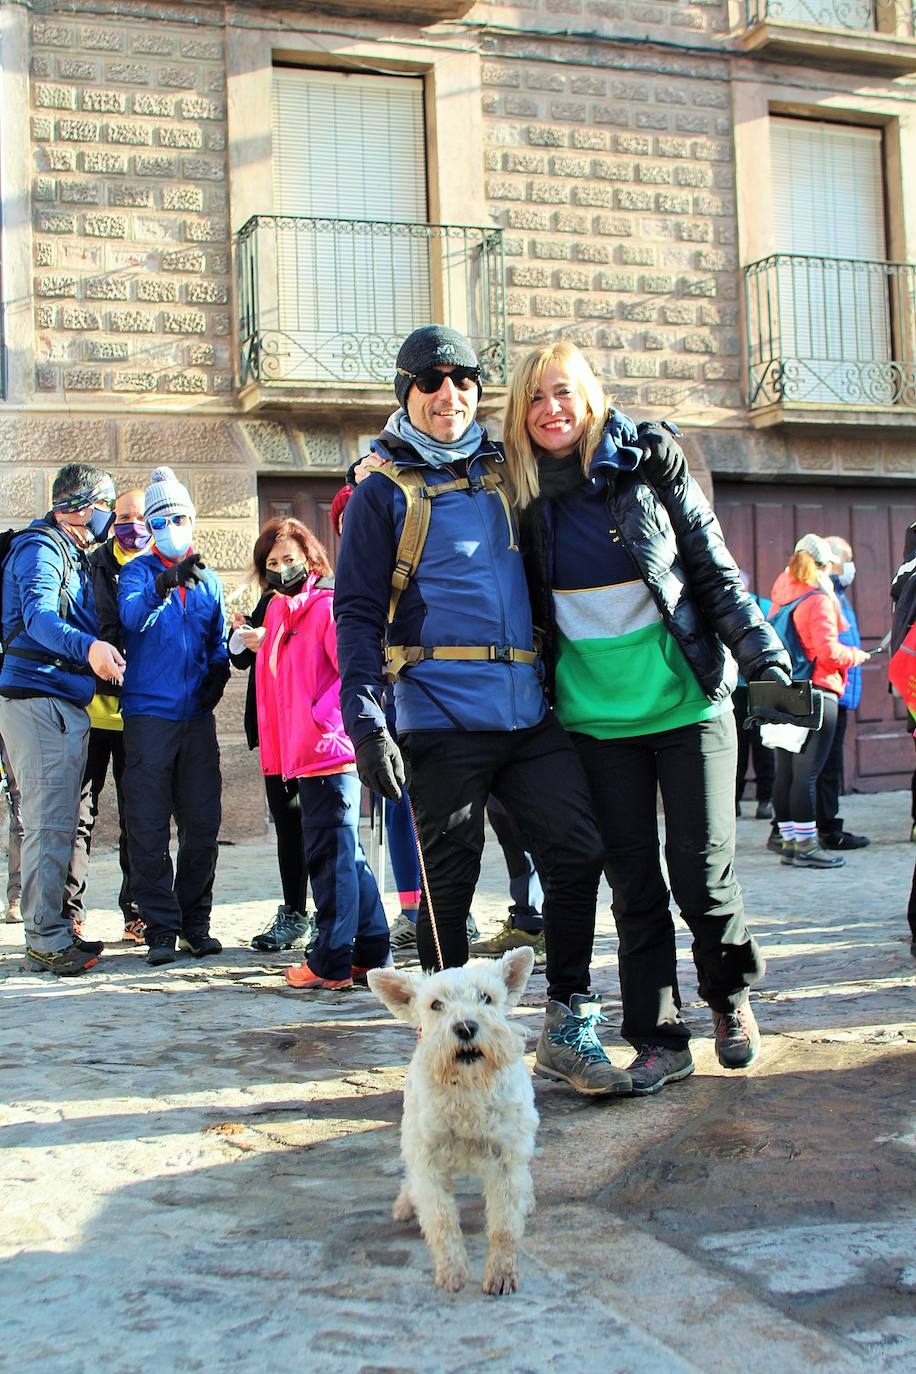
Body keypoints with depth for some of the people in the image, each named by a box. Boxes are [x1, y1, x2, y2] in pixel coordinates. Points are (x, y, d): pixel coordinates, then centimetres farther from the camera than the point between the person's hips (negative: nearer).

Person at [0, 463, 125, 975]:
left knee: (60, 822, 13)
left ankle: (54, 930, 21)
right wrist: (88, 647, -42)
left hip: (67, 703, 10)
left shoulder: (75, 555, 23)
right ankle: (46, 940, -7)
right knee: (49, 823, -10)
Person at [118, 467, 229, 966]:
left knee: (203, 822, 5)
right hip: (149, 713, -4)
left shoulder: (208, 580, 15)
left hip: (197, 715, 4)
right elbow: (132, 616, -19)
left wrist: (219, 671, 3)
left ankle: (195, 921, 16)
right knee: (149, 826, -3)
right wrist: (163, 587, -38)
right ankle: (161, 927, 3)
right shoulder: (138, 572, 3)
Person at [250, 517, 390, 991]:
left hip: (329, 753, -9)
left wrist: (322, 721, -18)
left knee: (330, 853, -4)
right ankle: (371, 953, 20)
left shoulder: (327, 607, -8)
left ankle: (331, 962, 2)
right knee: (346, 854, 13)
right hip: (303, 754, 9)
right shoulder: (279, 611, 18)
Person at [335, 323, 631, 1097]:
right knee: (448, 881, 3)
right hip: (441, 718, -4)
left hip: (529, 712, 4)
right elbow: (357, 611, -3)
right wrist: (365, 721, -13)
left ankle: (567, 1029, 13)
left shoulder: (504, 473, 15)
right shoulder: (385, 490, 3)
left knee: (576, 852, -1)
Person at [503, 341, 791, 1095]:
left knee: (702, 871, -2)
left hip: (687, 701, -2)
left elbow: (717, 572, -1)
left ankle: (732, 995, 26)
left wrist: (766, 663, -7)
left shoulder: (650, 461, -2)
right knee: (634, 881, 4)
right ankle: (659, 1040, 16)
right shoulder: (525, 493, 3)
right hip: (595, 716, 2)